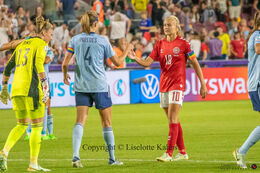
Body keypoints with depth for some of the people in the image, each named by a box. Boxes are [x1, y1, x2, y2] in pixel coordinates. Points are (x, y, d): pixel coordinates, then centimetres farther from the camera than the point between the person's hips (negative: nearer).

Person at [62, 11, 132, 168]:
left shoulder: (75, 40, 1)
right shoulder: (102, 40, -4)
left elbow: (65, 63, 0)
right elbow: (117, 62, 2)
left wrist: (65, 75, 21)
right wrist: (127, 50, 20)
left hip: (81, 86, 2)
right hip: (99, 85, -2)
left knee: (80, 121, -2)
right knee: (107, 122, 9)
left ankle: (76, 156, -19)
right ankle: (112, 158, 17)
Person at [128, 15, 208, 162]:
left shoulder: (183, 44, -4)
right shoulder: (160, 44, 9)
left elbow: (196, 64, 1)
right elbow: (147, 62, 2)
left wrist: (203, 84, -1)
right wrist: (135, 58, -18)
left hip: (177, 85, -6)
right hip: (163, 85, 6)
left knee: (173, 119, -13)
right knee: (173, 121, 10)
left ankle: (169, 154, -17)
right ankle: (182, 152, 18)